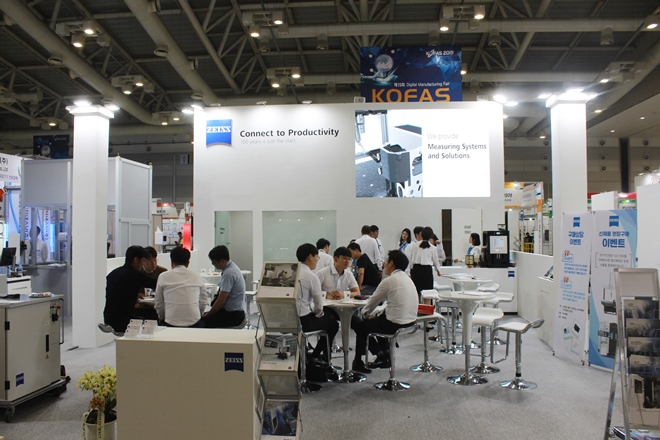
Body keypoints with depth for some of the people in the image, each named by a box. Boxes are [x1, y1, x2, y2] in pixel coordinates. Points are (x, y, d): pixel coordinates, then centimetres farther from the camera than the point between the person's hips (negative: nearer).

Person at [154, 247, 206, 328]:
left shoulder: (163, 277, 5)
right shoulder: (197, 276, 8)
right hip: (194, 323, 1)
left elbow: (158, 304, 11)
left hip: (171, 324, -1)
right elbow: (203, 303, 13)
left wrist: (163, 319, 27)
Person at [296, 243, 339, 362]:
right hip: (303, 321, -7)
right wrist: (318, 313, 13)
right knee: (332, 322, 19)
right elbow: (319, 305, -9)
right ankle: (315, 356, 28)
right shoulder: (311, 276, -13)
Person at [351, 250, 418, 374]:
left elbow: (373, 301, -3)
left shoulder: (389, 281, -13)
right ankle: (386, 352, 26)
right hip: (410, 321, 8)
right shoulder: (407, 279, 11)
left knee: (361, 326, 11)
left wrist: (365, 312, 15)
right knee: (378, 320, 31)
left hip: (396, 324, -8)